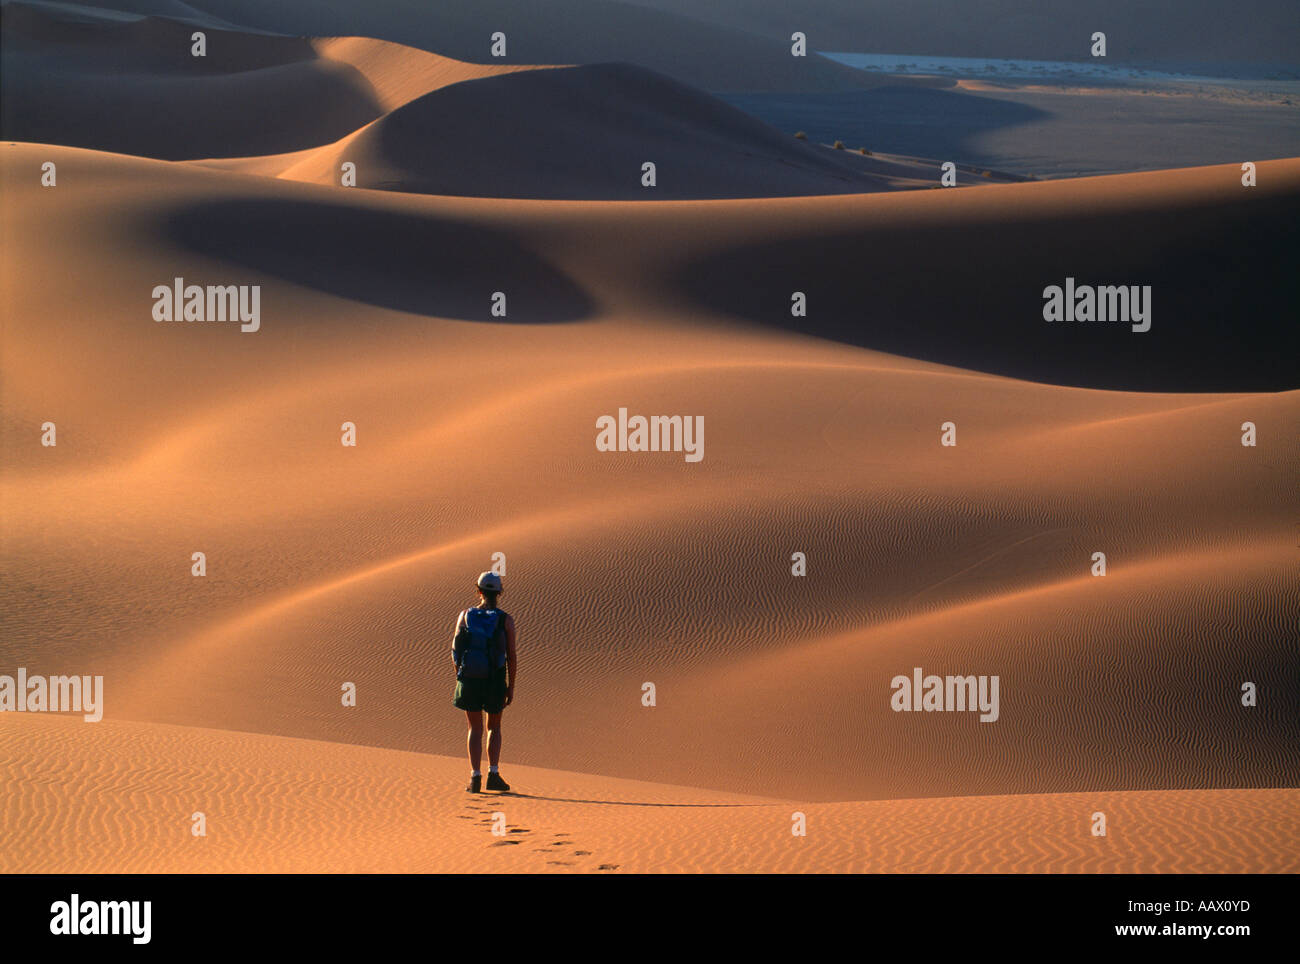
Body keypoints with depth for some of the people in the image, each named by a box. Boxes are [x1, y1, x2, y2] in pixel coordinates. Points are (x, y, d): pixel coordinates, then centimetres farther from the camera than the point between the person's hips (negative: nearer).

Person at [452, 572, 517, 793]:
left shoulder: (465, 615, -1)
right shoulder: (506, 620, -6)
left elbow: (455, 651, 3)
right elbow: (512, 657, -7)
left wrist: (459, 675, 19)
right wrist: (511, 687, 2)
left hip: (469, 680, 1)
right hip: (495, 682, -1)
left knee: (475, 729, 10)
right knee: (494, 728, 16)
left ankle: (475, 777, 0)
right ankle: (493, 775, 4)